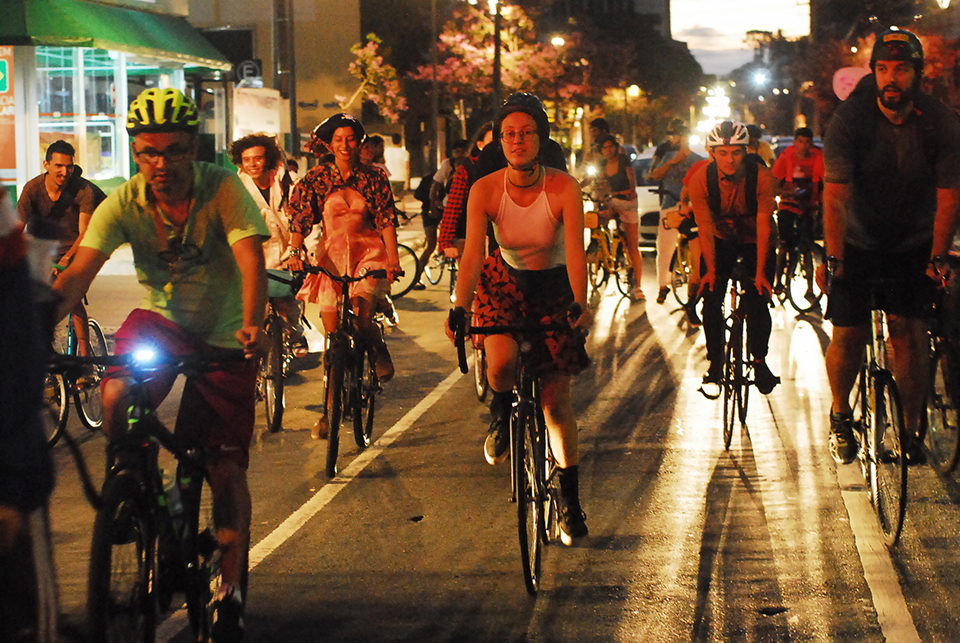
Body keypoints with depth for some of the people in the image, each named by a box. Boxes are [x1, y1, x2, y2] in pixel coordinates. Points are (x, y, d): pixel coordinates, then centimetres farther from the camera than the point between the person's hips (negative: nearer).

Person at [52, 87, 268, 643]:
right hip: (159, 319, 2)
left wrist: (252, 325, -50)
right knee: (116, 397, -28)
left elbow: (250, 259, -32)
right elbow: (78, 273, -25)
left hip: (223, 337, -2)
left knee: (227, 469, -5)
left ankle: (232, 592, 8)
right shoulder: (124, 204, -16)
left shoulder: (223, 188, -21)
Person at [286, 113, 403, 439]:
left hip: (369, 252, -1)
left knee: (360, 312, -27)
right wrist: (295, 252, -19)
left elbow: (387, 220, -4)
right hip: (332, 256, 1)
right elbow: (301, 219, -3)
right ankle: (330, 409, 8)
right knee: (332, 333, -2)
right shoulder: (318, 178, 1)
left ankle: (380, 352, 7)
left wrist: (393, 258, -16)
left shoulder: (374, 177, 1)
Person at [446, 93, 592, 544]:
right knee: (501, 362, -31)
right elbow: (472, 253, -26)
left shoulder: (563, 188, -22)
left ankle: (570, 501, 14)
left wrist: (579, 303, -47)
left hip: (554, 287, 0)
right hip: (504, 281, 0)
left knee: (556, 399, -2)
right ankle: (501, 414, 6)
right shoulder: (485, 190, -19)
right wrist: (460, 307, -41)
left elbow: (575, 252, -31)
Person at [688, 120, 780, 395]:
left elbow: (764, 225, -23)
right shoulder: (700, 180, -24)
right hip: (721, 240, 1)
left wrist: (760, 272, -25)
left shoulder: (762, 178, -28)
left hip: (756, 241, -1)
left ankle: (759, 361, 7)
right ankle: (715, 361, 4)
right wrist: (710, 269, -22)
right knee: (711, 297, -12)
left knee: (757, 302, -12)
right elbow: (705, 228, -18)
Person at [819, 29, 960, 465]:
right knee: (849, 334, -6)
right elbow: (835, 196, -23)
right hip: (858, 243, 0)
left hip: (913, 244, 1)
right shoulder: (848, 119, -19)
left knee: (908, 328, -13)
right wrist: (831, 259, -31)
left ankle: (912, 429, 1)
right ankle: (840, 416, 21)